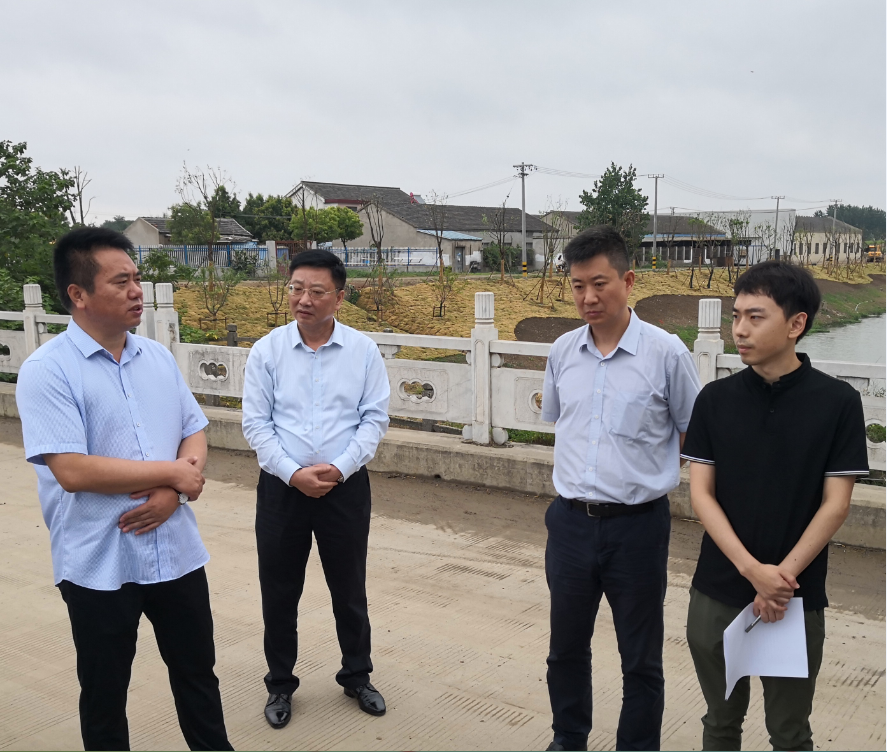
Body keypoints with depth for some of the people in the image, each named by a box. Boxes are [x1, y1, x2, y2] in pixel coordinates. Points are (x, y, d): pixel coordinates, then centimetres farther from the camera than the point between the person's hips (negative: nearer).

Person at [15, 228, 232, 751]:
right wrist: (174, 473, -15)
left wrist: (173, 493, -12)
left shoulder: (159, 358, 4)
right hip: (100, 565, -4)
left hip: (176, 551, 5)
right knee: (105, 694, 15)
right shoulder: (48, 370, -14)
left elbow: (195, 433, 7)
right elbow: (72, 471, -22)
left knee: (197, 672, 19)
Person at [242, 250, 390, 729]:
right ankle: (280, 685, 32)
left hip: (345, 487, 0)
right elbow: (256, 423, -4)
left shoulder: (363, 350, -3)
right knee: (278, 593, 11)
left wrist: (339, 468, -14)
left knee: (349, 590, 13)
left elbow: (375, 418, -3)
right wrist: (293, 473, -14)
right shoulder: (267, 351, -3)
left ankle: (356, 676, 35)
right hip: (281, 487, 0)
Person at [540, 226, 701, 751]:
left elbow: (694, 434, 0)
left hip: (638, 525, -4)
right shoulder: (563, 351, 2)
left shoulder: (666, 353, -11)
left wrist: (645, 470, -1)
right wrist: (579, 474, 11)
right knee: (567, 647, 20)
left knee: (641, 658, 12)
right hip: (571, 522, 4)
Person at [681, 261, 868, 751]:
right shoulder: (716, 399, -2)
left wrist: (783, 576, -15)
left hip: (797, 598, -1)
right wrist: (753, 570, -15)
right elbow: (700, 494, -4)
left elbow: (835, 504, -7)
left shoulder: (837, 402, -7)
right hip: (717, 594, 2)